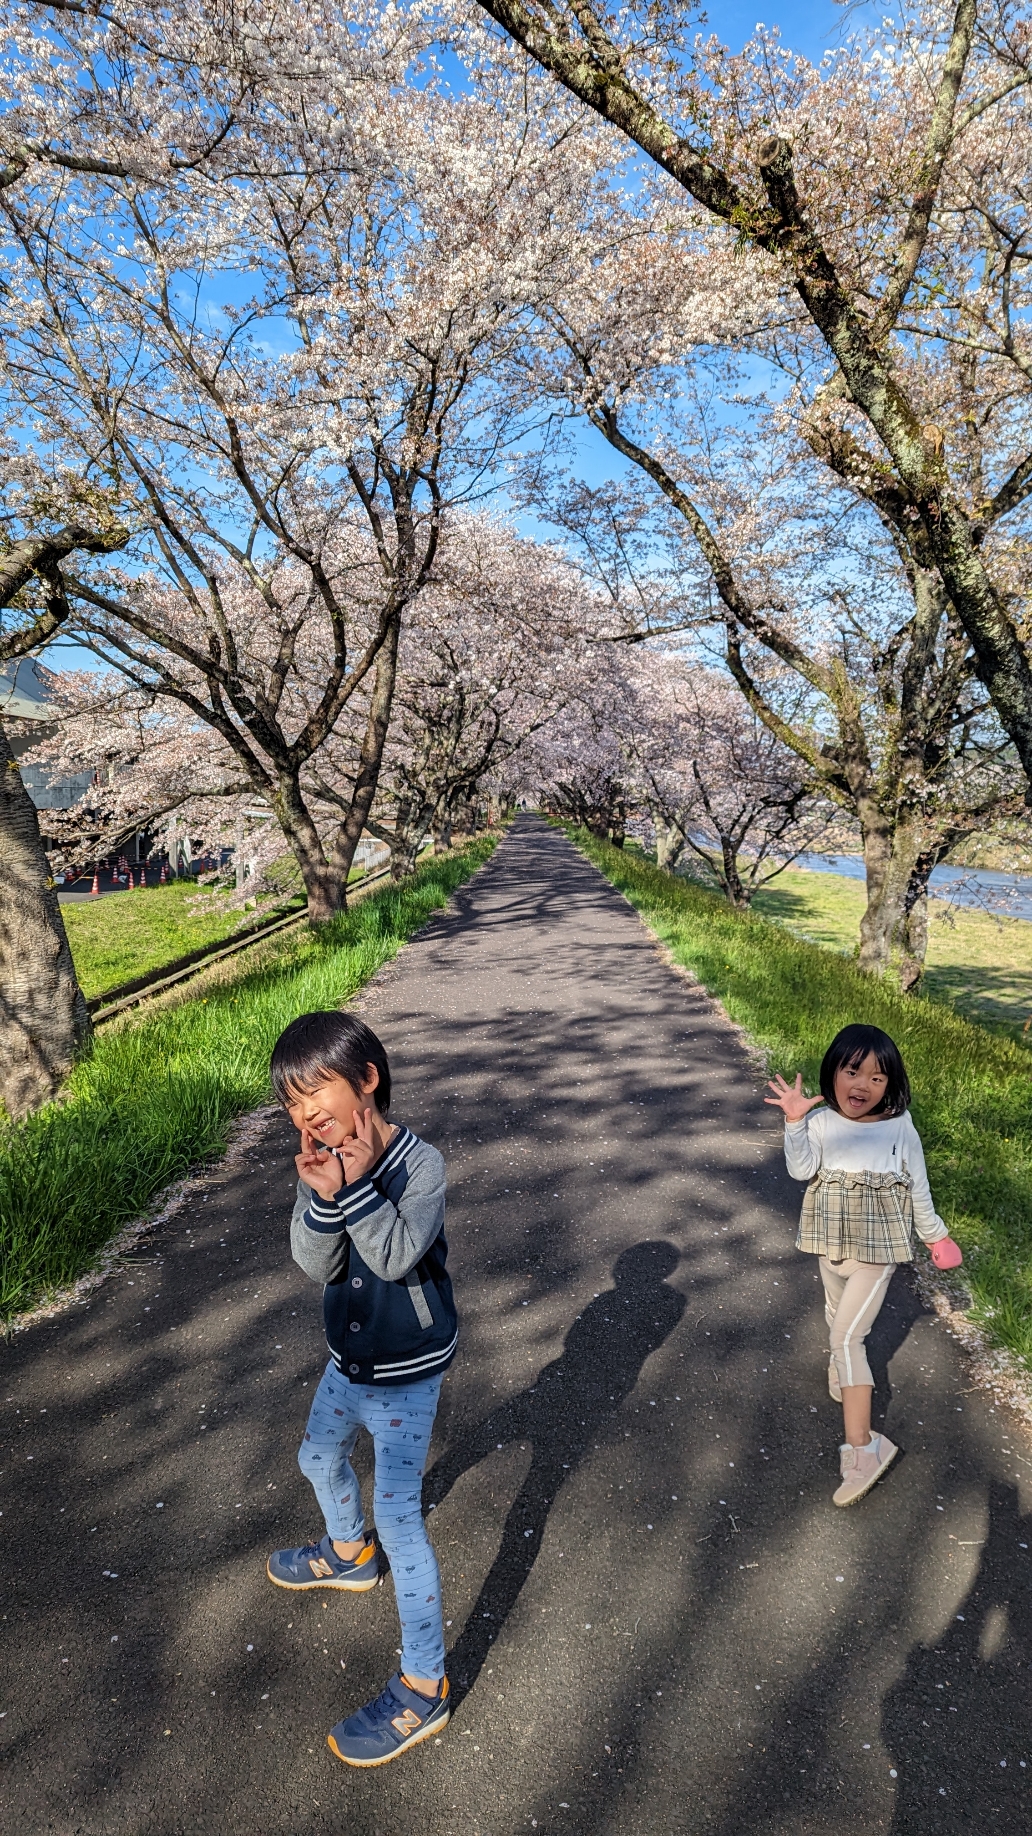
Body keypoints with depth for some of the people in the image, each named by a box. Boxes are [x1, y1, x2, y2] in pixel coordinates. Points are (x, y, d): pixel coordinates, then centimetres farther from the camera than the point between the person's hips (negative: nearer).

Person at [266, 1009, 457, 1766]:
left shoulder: (420, 1163, -25)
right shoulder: (324, 1161, -10)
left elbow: (398, 1257, -32)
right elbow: (316, 1263, -18)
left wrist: (360, 1183, -41)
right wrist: (324, 1196, -36)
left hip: (407, 1371, -7)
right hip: (350, 1361, 7)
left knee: (398, 1515, -2)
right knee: (320, 1459, 28)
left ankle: (423, 1689, 16)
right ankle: (349, 1555, 60)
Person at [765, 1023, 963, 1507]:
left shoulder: (900, 1128, -10)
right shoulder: (821, 1122, -9)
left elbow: (917, 1187, 3)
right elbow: (802, 1169, -24)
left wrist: (936, 1234, 13)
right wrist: (795, 1122, -34)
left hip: (878, 1246, -4)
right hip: (831, 1242, 4)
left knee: (847, 1336, -11)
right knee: (838, 1319, 25)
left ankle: (861, 1445, -5)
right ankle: (845, 1367, 58)